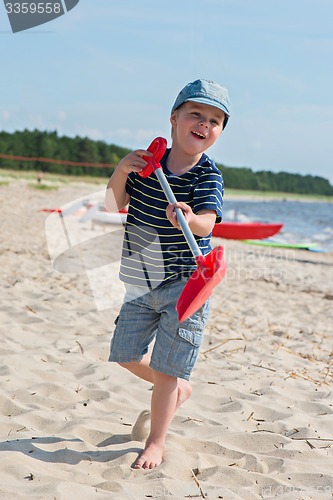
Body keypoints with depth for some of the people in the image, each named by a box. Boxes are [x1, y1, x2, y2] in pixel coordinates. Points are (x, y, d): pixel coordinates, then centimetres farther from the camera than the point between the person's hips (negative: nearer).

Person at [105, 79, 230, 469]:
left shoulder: (208, 176, -14)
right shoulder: (147, 162, -1)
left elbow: (207, 223, -30)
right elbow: (113, 206, 0)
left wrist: (190, 219, -53)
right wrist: (121, 172, -18)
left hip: (184, 284, -5)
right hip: (140, 283, 5)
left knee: (164, 369, -1)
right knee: (127, 355, 17)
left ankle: (156, 443, 19)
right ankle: (179, 388, 42)